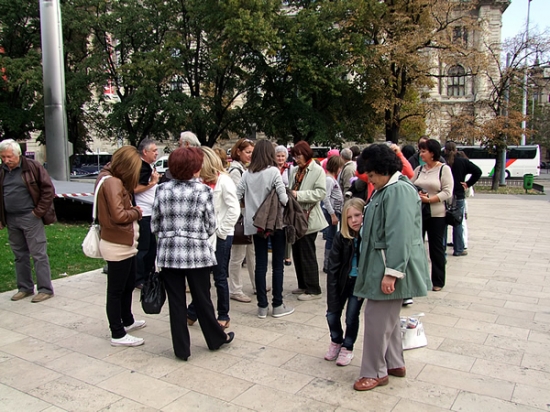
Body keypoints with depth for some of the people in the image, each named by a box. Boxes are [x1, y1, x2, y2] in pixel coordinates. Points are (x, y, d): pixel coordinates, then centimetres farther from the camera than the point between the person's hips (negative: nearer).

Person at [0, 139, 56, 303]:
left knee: (38, 254, -2)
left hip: (30, 218, -6)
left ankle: (45, 289, 6)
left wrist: (39, 211, -10)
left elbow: (48, 190, -9)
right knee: (20, 255, 14)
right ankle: (25, 288, 25)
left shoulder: (32, 167, -8)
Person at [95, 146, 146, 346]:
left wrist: (132, 210, -5)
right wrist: (136, 212, -12)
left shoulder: (113, 179, 11)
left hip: (125, 243, 11)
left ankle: (127, 321, 42)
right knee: (116, 290, 2)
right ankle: (118, 335, 13)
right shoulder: (112, 182, -21)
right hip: (118, 245, -11)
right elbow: (118, 215, -27)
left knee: (128, 284, 24)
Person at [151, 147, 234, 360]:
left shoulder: (162, 190, -2)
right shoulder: (203, 191, -8)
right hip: (197, 253, -2)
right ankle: (216, 338, 31)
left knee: (176, 302, 9)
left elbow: (155, 224, 3)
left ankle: (181, 349, 20)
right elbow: (211, 227, -3)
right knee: (202, 300, 13)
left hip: (168, 253, 2)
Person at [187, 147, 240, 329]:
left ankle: (223, 317, 20)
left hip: (221, 237, -6)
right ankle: (192, 312, 25)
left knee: (220, 278, 5)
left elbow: (234, 210, -17)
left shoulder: (224, 181, -12)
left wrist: (221, 231, -13)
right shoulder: (204, 181, 7)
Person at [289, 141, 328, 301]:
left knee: (307, 254, -3)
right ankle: (303, 285, 26)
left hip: (308, 218, -7)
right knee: (297, 252, 13)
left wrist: (298, 195, -22)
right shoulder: (295, 171, 12)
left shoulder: (317, 170, -7)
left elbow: (321, 192, -17)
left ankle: (313, 289, 8)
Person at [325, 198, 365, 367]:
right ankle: (336, 341, 32)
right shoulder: (341, 237, -15)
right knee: (332, 314, 2)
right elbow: (332, 267, -12)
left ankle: (347, 348, 24)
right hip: (342, 280, 2)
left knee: (351, 316, -3)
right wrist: (332, 298, -13)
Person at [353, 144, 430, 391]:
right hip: (382, 265, 11)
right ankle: (395, 364, 35)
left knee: (377, 318, -2)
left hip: (389, 267, -11)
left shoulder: (399, 191, -20)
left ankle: (375, 373, 13)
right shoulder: (386, 190, 14)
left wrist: (391, 272, -28)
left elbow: (399, 235, -27)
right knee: (388, 317, 20)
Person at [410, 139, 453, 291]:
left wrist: (428, 199, -19)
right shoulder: (419, 169, 9)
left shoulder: (444, 169, -4)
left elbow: (447, 192, -12)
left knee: (436, 247, 7)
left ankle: (438, 281, 20)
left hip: (437, 214, -4)